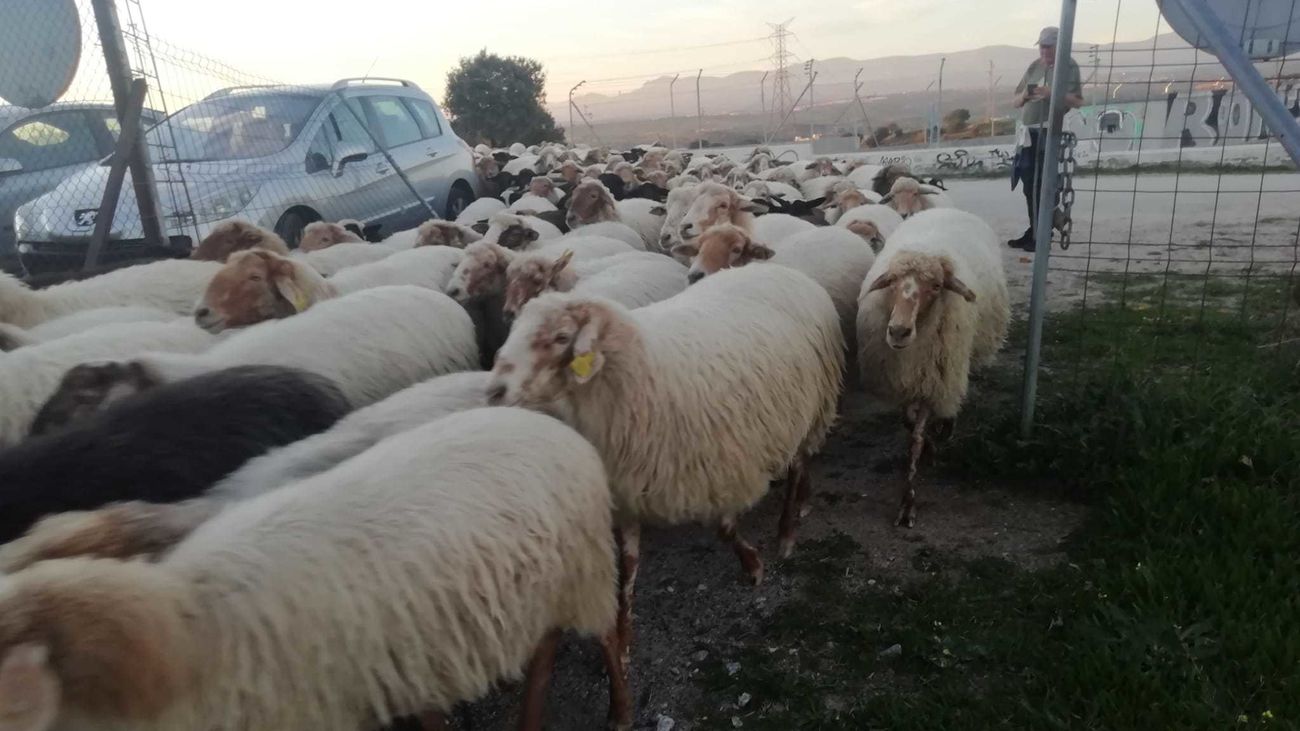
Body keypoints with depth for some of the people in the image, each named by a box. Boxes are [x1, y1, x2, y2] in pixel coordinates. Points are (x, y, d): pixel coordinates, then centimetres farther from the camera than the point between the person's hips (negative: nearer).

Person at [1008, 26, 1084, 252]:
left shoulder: (1069, 66, 0)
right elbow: (1015, 101, 16)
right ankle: (1033, 231, 17)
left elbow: (1078, 101, -8)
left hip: (1051, 131, -6)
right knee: (1029, 183, 9)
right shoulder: (1034, 66, 15)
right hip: (1028, 132, 6)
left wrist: (1052, 93, -21)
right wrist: (1023, 96, -7)